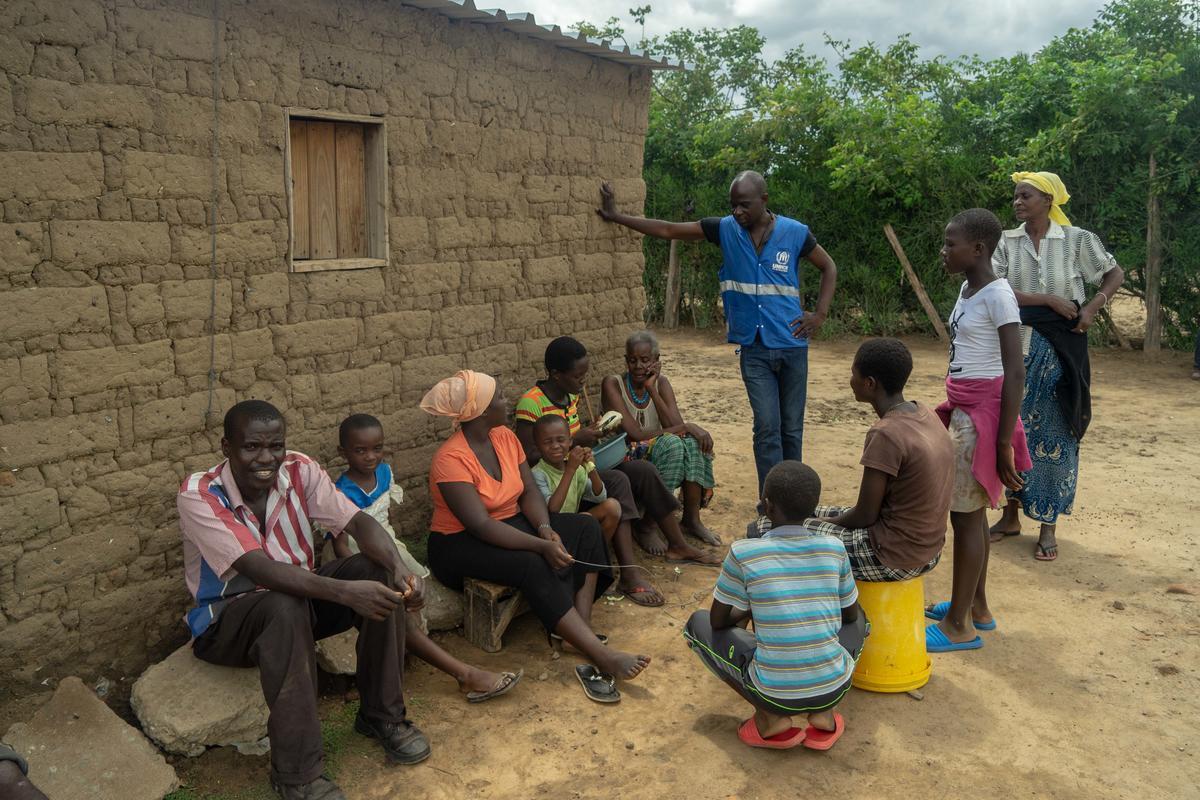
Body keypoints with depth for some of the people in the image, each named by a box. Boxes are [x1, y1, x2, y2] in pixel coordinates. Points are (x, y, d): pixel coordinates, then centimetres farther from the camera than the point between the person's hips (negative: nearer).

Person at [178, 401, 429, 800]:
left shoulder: (299, 470, -12)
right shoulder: (198, 495, -25)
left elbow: (358, 521, -21)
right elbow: (259, 570, -36)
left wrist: (399, 568, -42)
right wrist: (344, 591, -48)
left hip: (296, 594, 5)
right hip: (225, 621, -5)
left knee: (379, 572, -19)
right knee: (285, 606, -38)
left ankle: (382, 714, -4)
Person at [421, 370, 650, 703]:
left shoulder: (505, 437, 1)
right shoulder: (451, 459, -24)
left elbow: (529, 491, -1)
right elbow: (481, 526, -30)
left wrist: (546, 529, -20)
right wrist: (542, 546, -35)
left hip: (511, 524, 9)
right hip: (460, 545, -8)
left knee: (586, 527, -8)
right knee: (533, 565, -34)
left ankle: (581, 629, -20)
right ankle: (601, 657, -32)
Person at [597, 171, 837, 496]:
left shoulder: (794, 233, -4)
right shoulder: (724, 229, -1)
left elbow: (829, 268, 9)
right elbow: (668, 230, 2)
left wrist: (820, 314, -2)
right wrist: (616, 217, 3)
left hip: (791, 345, 0)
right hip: (753, 348, 0)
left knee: (791, 427, 9)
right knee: (766, 427, -5)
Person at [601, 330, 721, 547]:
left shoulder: (660, 383, 4)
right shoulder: (613, 384, -12)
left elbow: (676, 426, -12)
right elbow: (635, 434, -21)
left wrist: (652, 389, -18)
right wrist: (686, 427, -22)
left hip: (657, 452, 5)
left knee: (692, 441, -22)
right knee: (670, 443, -31)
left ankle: (691, 519, -14)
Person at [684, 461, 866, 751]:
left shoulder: (743, 553, -10)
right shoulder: (834, 548, -2)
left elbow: (718, 621, 3)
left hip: (775, 693, -3)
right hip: (834, 688, 3)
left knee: (698, 623, 17)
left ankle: (770, 719, 7)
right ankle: (824, 714, 14)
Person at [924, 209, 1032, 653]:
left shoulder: (997, 296, -17)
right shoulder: (967, 289, 11)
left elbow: (1015, 373, -20)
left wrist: (1004, 443, -20)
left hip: (982, 414, -9)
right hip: (963, 411, 9)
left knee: (965, 513, -3)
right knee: (970, 510, 15)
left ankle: (959, 625, 6)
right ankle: (976, 606, 28)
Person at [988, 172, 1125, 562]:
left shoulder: (1076, 239, -1)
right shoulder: (1005, 242, 2)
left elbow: (1115, 273, 9)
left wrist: (1092, 307, -7)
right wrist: (1049, 300, -15)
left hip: (1060, 347, -2)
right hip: (1016, 345, 2)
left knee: (1054, 432, 2)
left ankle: (1049, 526, 12)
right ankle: (1011, 515, 21)